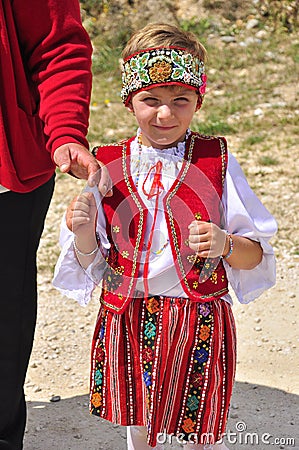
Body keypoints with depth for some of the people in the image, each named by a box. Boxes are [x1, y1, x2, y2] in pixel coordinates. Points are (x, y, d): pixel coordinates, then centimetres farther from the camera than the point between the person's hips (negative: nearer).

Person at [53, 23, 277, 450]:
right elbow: (89, 262, 4)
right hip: (127, 321, 2)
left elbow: (256, 254, -3)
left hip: (200, 320, -2)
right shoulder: (107, 164, -1)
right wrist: (83, 234, -17)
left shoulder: (217, 162, -5)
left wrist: (225, 244, -24)